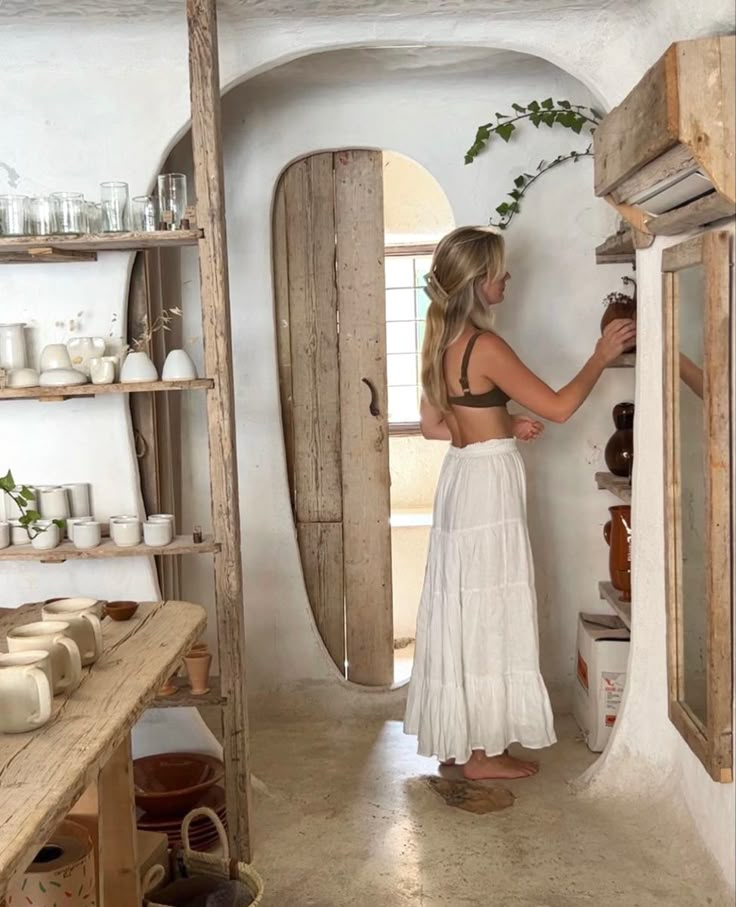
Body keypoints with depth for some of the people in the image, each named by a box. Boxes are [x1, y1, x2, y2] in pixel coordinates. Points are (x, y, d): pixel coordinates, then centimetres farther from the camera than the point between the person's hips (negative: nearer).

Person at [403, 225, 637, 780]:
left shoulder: (443, 341, 8)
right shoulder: (485, 346, -19)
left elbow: (433, 426, 13)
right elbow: (558, 407, -17)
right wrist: (602, 356, -5)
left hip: (462, 479, 9)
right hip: (489, 485, -9)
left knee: (464, 611, 15)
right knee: (487, 616, 0)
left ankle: (458, 737, 26)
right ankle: (481, 753, 11)